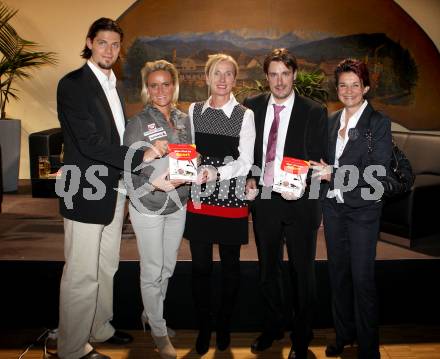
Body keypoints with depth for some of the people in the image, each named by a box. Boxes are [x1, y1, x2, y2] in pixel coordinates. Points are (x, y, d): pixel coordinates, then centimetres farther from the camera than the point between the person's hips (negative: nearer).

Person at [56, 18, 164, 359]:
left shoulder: (114, 85, 16)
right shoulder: (73, 84, -10)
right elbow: (89, 142, -19)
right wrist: (140, 156, -20)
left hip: (113, 190, 8)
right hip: (86, 193, -8)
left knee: (106, 269, 18)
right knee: (81, 274, 0)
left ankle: (100, 328, 35)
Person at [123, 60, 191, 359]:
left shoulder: (184, 120, 5)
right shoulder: (138, 124, -9)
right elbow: (129, 172, -13)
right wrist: (155, 183, -31)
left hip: (178, 205, 5)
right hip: (149, 207, -5)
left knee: (168, 267, 17)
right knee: (152, 271, 5)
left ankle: (151, 313, 40)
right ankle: (159, 331, 25)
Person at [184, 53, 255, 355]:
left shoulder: (244, 115, -3)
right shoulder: (194, 110, 8)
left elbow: (246, 162, -8)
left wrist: (216, 172, -22)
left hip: (231, 201, -2)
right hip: (199, 201, 3)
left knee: (230, 266, 10)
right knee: (200, 266, 8)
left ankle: (225, 326, 30)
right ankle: (204, 328, 27)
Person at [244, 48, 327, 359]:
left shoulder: (314, 112, -6)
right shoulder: (252, 107, 3)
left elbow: (319, 161, -6)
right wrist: (249, 179, -7)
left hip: (299, 203, -3)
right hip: (263, 199, 3)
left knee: (302, 272, 11)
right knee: (267, 271, 18)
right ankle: (274, 326, 40)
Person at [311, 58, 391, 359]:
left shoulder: (379, 123, -7)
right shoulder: (332, 121, 9)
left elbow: (378, 171, -14)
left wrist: (334, 175, -18)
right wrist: (320, 171, -4)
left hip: (363, 208, -5)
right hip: (333, 206, 5)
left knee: (362, 277, 0)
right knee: (338, 272, 13)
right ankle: (344, 334, 31)